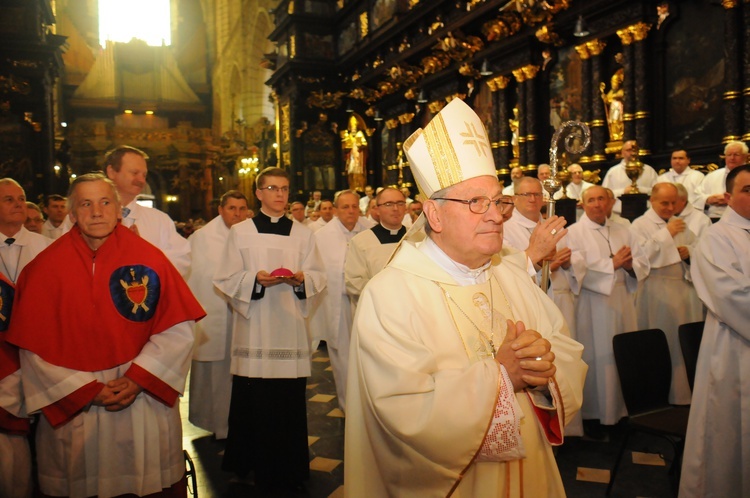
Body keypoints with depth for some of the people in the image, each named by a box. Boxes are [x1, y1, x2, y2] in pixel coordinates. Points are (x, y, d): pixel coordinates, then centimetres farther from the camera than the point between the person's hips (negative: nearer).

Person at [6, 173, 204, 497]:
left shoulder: (149, 260, -5)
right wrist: (88, 390, -10)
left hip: (146, 403, 0)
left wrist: (138, 379, -14)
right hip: (71, 409, 0)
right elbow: (33, 347, -4)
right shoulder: (44, 268, -3)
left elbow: (177, 329, -6)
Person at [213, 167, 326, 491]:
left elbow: (319, 277, 8)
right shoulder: (240, 232, 5)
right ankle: (252, 463, 19)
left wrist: (301, 278, -13)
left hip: (291, 326, 1)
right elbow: (226, 279, 2)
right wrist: (256, 279, -15)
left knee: (290, 401, 2)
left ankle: (290, 467, 18)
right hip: (254, 327, -1)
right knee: (252, 401, 0)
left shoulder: (303, 234, 11)